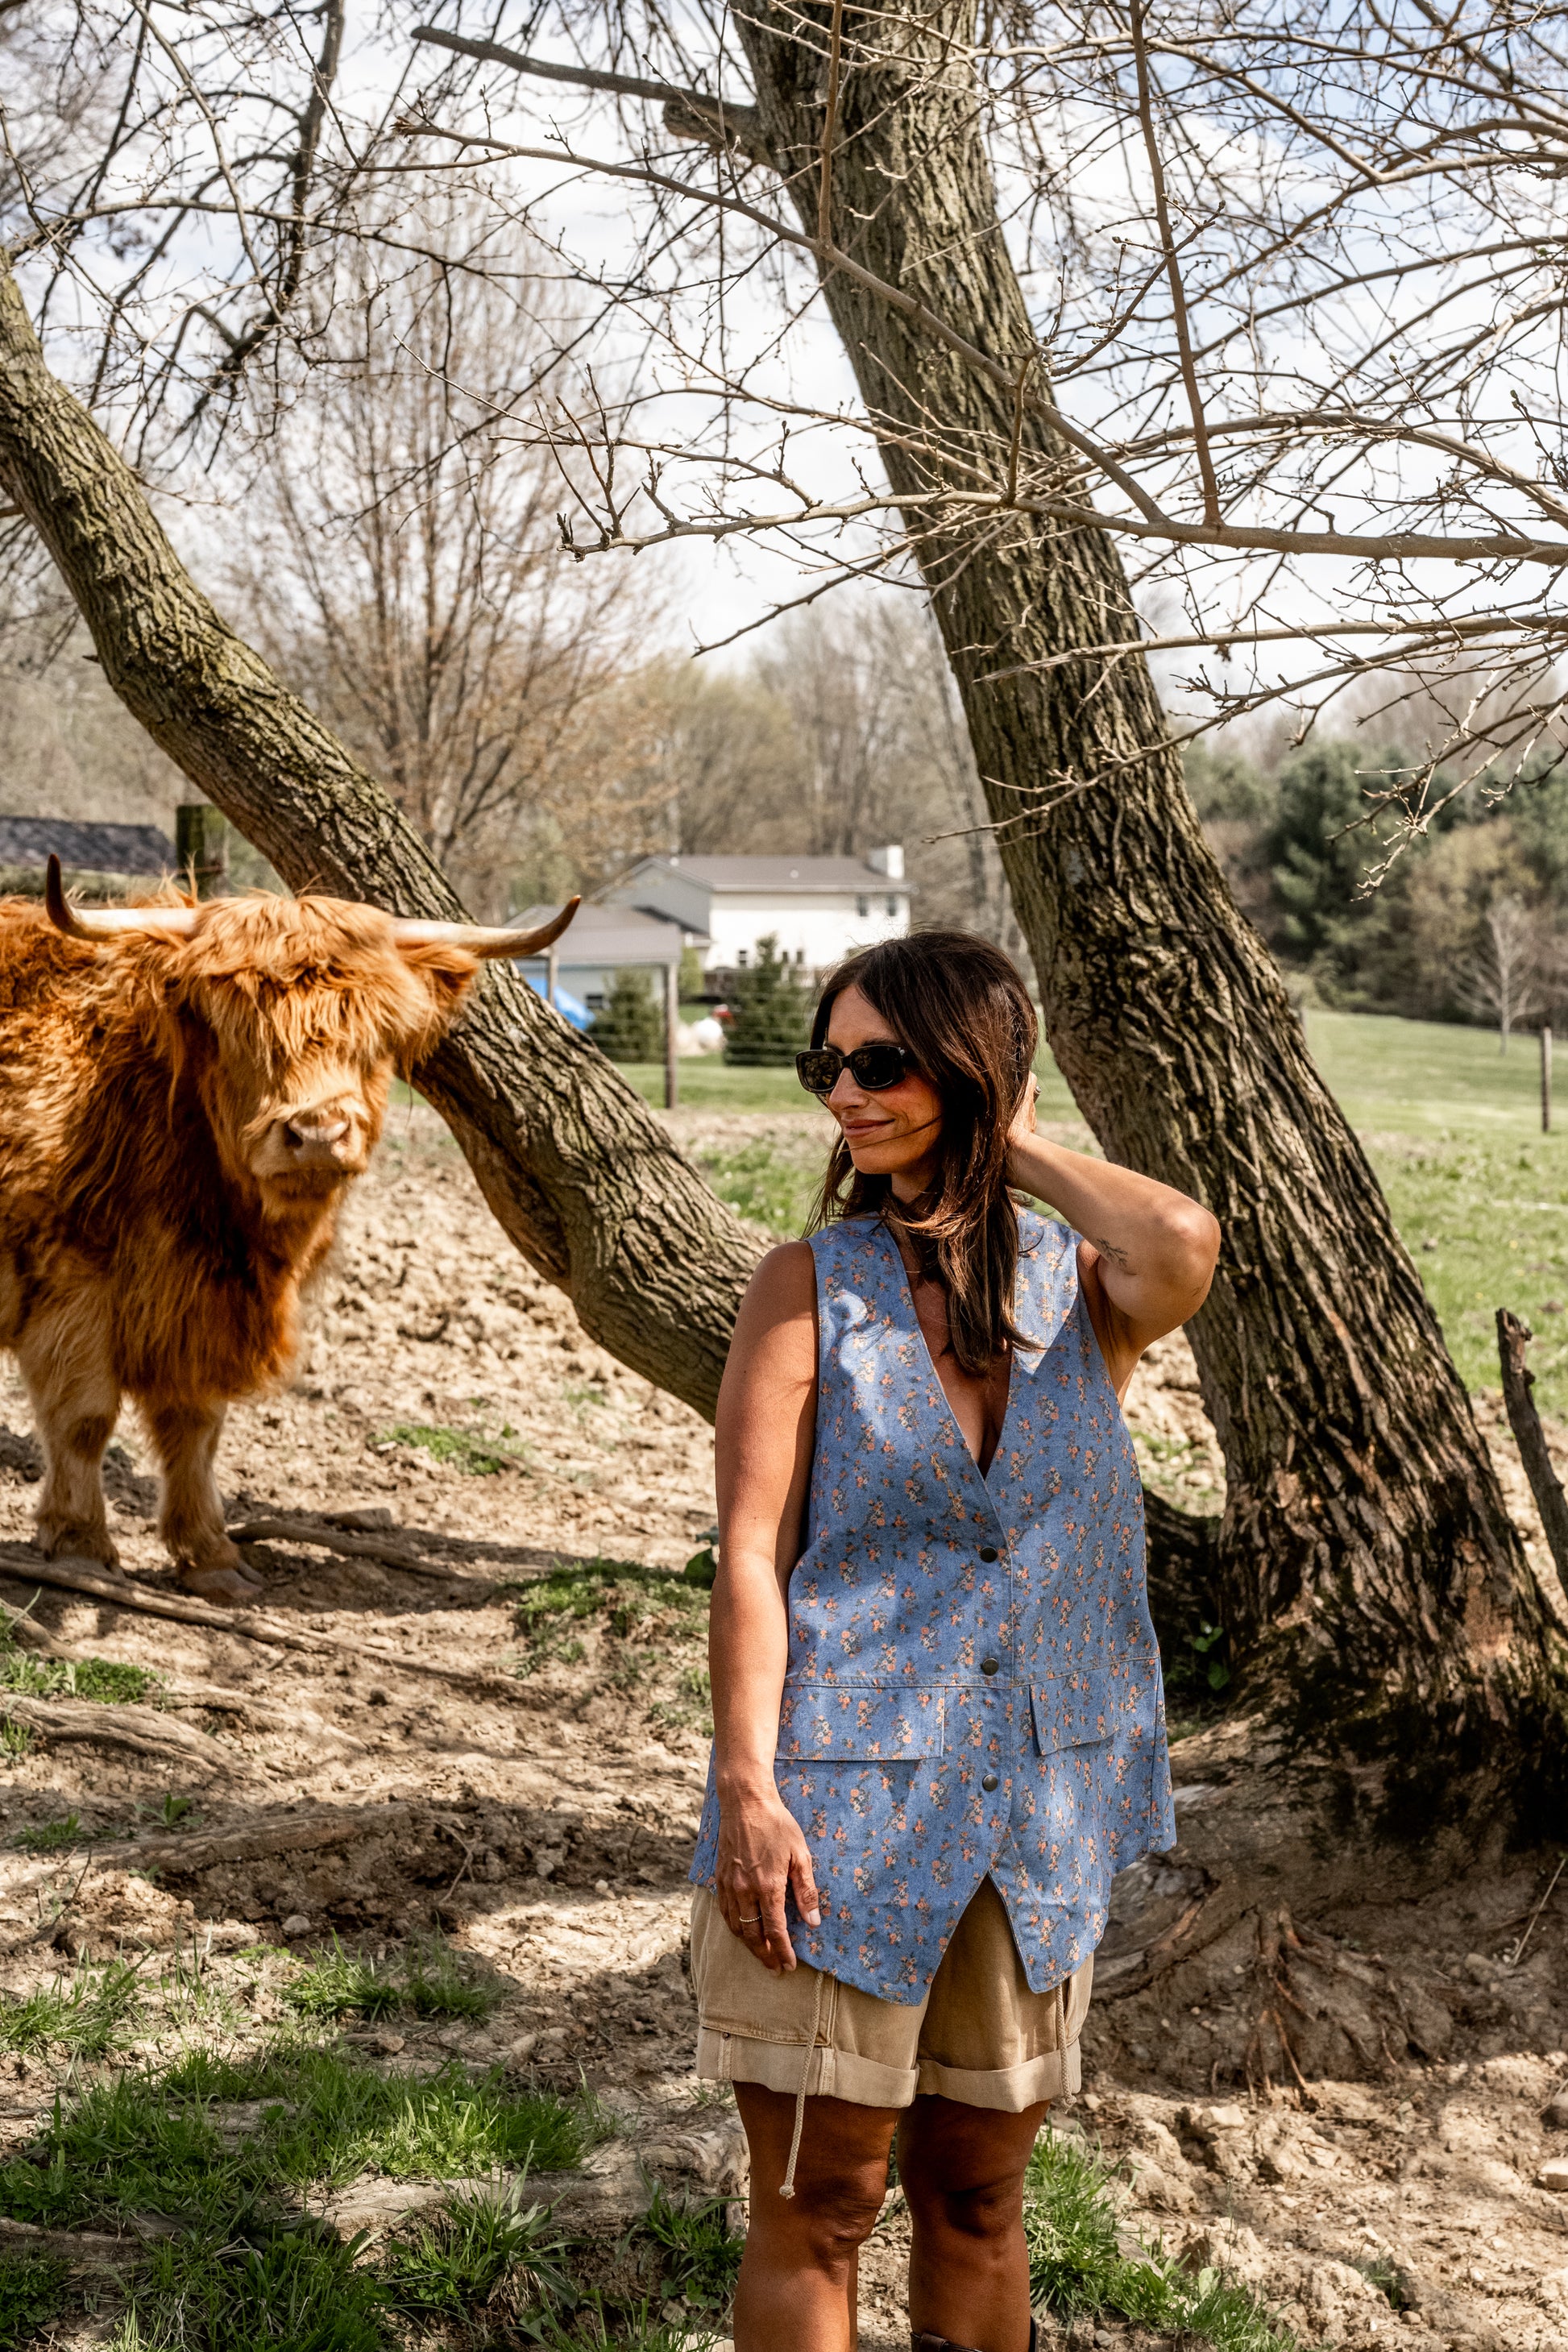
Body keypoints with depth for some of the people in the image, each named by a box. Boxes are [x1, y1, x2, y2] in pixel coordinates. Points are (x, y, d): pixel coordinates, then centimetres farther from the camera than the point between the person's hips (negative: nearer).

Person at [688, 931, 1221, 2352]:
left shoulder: (1081, 1286, 2)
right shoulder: (809, 1288, -3)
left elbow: (1184, 1249, -22)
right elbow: (750, 1556, -7)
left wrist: (1016, 1145, -7)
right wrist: (747, 1790, -15)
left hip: (1039, 1812, 3)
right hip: (842, 1808, -2)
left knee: (977, 2196, 16)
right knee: (816, 2212, 4)